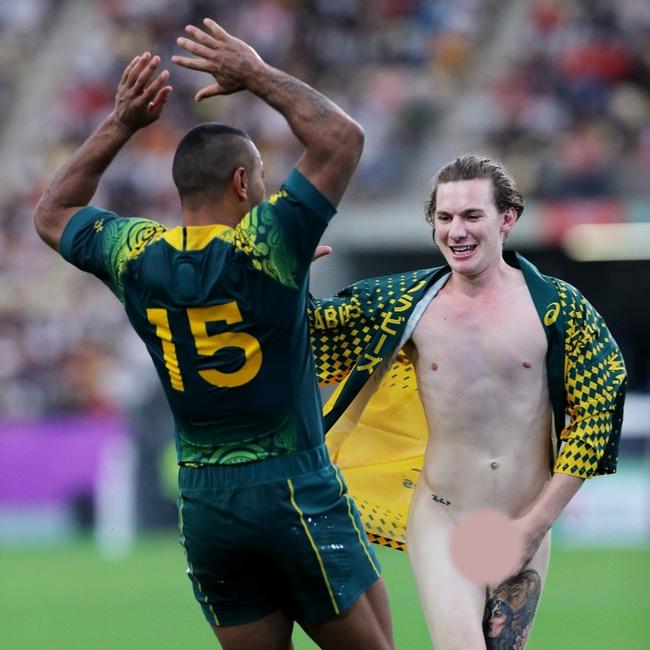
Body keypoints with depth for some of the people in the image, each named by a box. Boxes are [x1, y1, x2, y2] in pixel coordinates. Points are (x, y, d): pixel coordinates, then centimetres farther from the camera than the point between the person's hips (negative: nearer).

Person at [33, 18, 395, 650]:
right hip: (297, 491, -5)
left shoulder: (135, 256, 1)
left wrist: (120, 123, 15)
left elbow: (53, 213, 21)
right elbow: (342, 136, -11)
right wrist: (257, 75, -3)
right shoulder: (266, 246, -13)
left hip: (202, 502, 5)